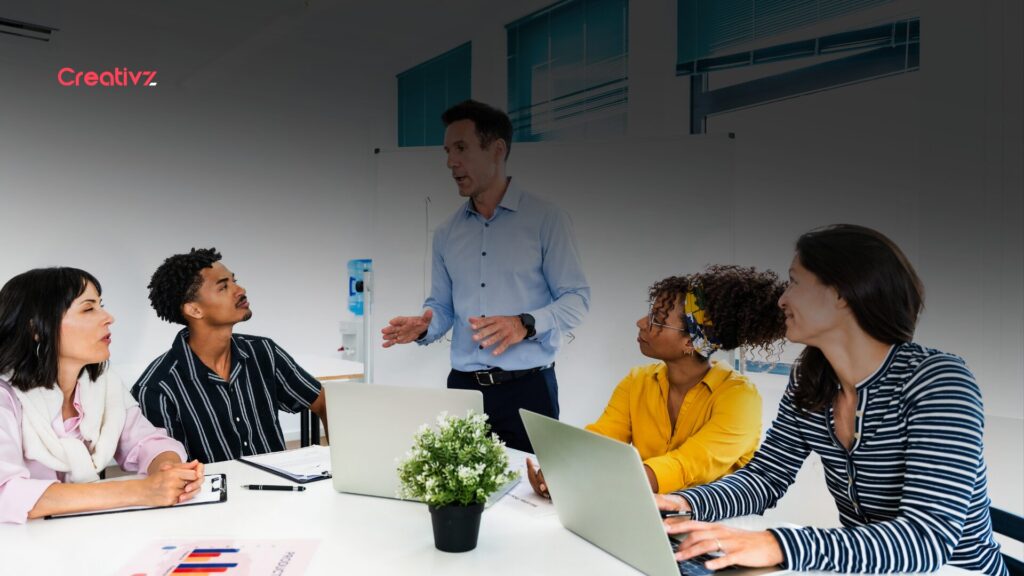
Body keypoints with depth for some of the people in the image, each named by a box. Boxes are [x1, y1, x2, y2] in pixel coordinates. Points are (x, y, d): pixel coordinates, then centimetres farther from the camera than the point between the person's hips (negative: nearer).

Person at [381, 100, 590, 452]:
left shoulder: (545, 220, -4)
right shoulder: (447, 233, 11)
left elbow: (576, 299, -7)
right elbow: (441, 306, 15)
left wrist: (525, 325, -22)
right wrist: (423, 328, -6)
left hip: (527, 388, -4)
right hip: (463, 387, 4)